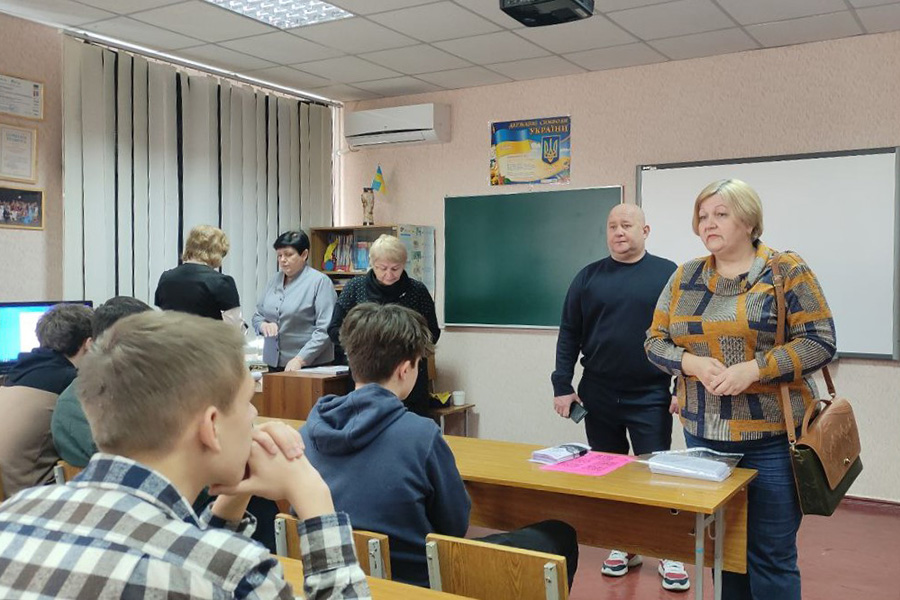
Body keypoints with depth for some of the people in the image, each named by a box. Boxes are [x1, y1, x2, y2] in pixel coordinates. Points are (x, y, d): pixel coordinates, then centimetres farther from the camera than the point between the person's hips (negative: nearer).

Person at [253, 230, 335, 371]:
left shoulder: (320, 281, -8)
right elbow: (257, 316, 17)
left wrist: (300, 359, -20)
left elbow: (325, 330, -14)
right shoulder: (274, 281, 10)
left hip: (309, 365, -5)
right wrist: (264, 325, -6)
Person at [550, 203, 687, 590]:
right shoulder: (588, 277, 5)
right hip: (598, 396, 3)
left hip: (650, 397, -2)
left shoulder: (668, 274, -1)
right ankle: (623, 546, 28)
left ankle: (669, 554, 18)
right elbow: (569, 336, 5)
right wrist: (563, 387, 1)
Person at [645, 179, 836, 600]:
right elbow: (655, 340, 8)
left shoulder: (786, 271, -5)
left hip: (772, 437, -4)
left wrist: (752, 369, -21)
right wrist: (693, 364, -13)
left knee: (771, 555, 2)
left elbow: (820, 341, -9)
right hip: (703, 435, 4)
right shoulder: (685, 277, 8)